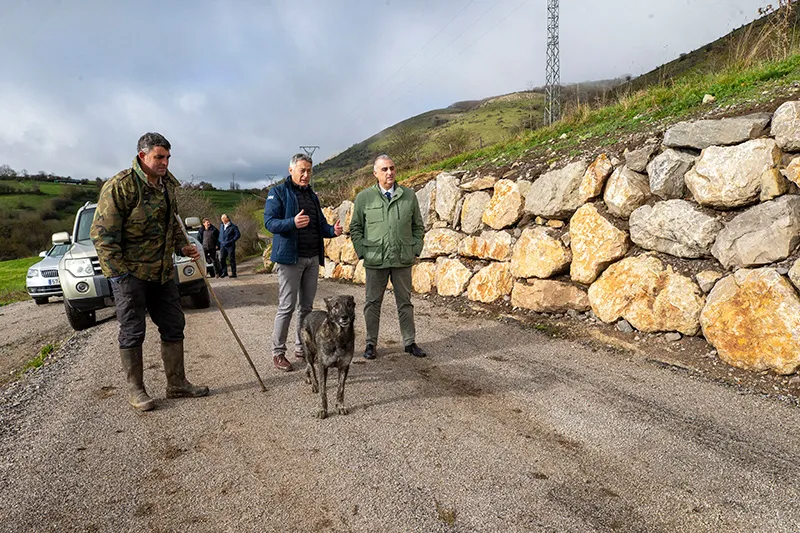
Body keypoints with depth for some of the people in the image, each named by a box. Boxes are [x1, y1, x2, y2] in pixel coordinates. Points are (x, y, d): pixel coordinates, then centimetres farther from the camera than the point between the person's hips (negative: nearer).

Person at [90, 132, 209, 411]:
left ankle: (177, 384, 22)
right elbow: (102, 233, -15)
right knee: (132, 332, 3)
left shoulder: (168, 185, 9)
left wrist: (183, 246, 7)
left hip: (162, 272, 8)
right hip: (129, 272, -7)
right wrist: (118, 272, -18)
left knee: (173, 326, 10)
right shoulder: (120, 185, -14)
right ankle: (135, 390, 18)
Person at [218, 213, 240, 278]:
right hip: (223, 246, 6)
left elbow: (238, 235, -7)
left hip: (230, 246, -5)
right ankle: (224, 272, 10)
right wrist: (220, 243, 12)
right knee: (221, 259, -1)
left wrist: (231, 241, -14)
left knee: (232, 259, -2)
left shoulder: (233, 226, -3)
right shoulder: (221, 226, 17)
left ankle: (233, 273, 4)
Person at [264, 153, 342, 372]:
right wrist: (292, 223, -30)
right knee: (287, 306, -6)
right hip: (290, 258, -6)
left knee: (307, 306, 11)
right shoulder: (278, 192, -2)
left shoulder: (312, 196, 18)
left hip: (313, 258, 7)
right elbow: (269, 221, -12)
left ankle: (302, 347, 22)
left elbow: (320, 225, 20)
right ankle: (278, 352, 4)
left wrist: (332, 230, -3)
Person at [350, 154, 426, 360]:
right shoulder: (364, 197, 0)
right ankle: (371, 342, 20)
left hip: (403, 260, 1)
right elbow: (355, 228, 5)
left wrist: (415, 250, 3)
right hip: (375, 260, -1)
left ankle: (410, 342, 21)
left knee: (405, 302, 10)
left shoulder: (409, 196, 4)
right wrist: (363, 252, -3)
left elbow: (418, 226, 11)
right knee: (373, 302, 8)